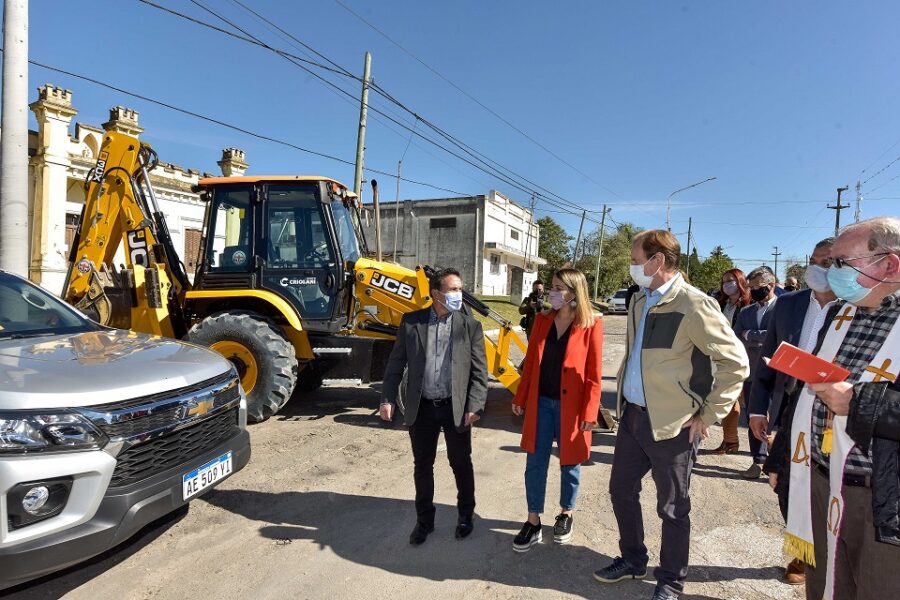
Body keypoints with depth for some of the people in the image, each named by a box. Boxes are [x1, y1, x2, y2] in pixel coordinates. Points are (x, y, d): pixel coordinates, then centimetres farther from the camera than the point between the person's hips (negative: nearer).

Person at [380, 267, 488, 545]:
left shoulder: (470, 326, -4)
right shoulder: (411, 322, -2)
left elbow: (479, 371, -4)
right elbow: (396, 364, 2)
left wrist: (474, 406, -11)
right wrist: (388, 399, -2)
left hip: (455, 408, -1)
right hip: (421, 407, 1)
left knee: (461, 463, 14)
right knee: (422, 465, 13)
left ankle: (466, 514, 37)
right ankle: (424, 519, 33)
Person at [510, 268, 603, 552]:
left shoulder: (591, 326, -10)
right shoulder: (542, 320, 3)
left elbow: (593, 374, -9)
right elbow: (531, 362, 7)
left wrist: (589, 413, -11)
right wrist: (520, 398, 7)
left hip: (570, 406, -3)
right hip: (540, 402, 4)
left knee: (569, 463, 14)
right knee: (535, 462, 8)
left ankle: (566, 514, 36)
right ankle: (533, 522, 22)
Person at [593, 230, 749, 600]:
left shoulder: (694, 305, -18)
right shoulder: (640, 301, 7)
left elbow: (736, 363, -16)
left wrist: (708, 416, -12)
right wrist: (625, 399, 15)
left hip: (671, 424, -7)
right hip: (632, 415, 8)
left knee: (672, 508, 11)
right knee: (621, 489, 19)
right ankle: (633, 561, 41)